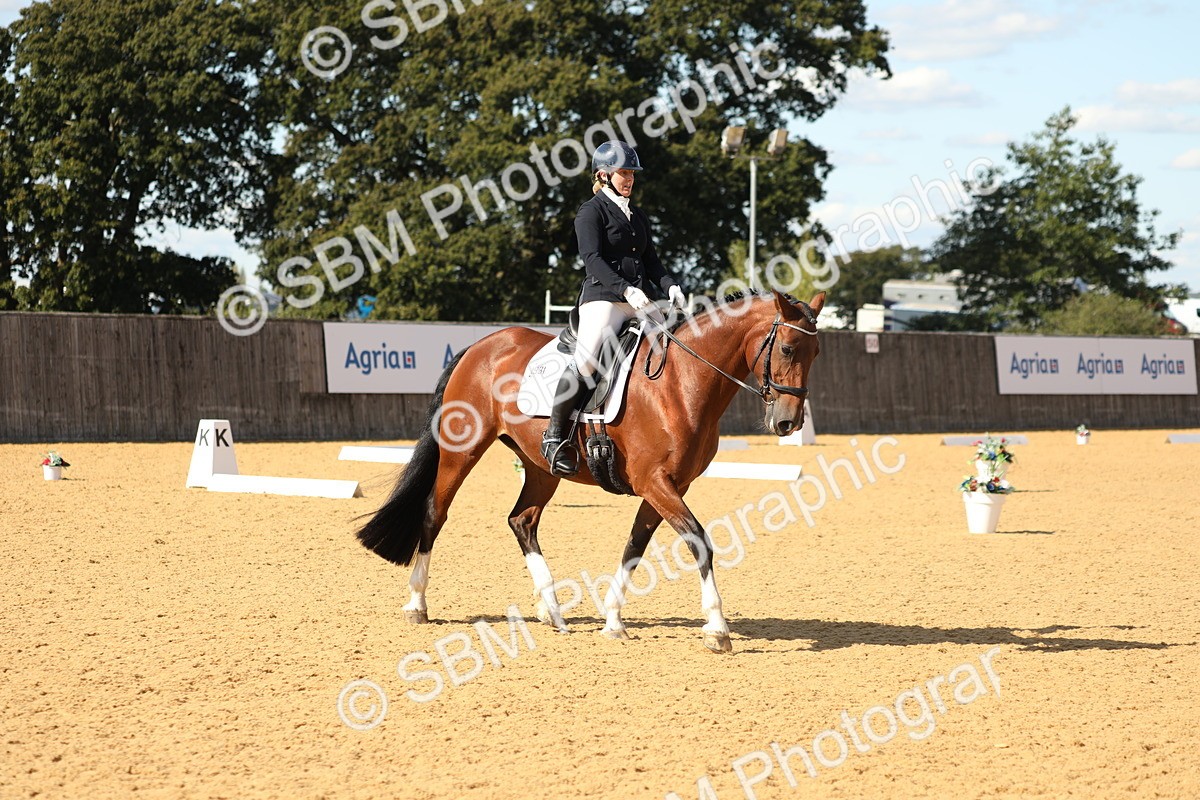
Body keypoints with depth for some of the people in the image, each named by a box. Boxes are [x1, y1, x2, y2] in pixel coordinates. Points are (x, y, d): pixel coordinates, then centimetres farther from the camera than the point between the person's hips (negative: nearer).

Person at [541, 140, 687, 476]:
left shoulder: (638, 216, 23)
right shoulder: (591, 212, 0)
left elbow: (651, 260, 21)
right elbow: (593, 259, -12)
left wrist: (670, 286, 0)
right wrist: (625, 289, -26)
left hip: (639, 302, 8)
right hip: (603, 298, -8)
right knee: (585, 361, -24)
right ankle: (555, 435, -13)